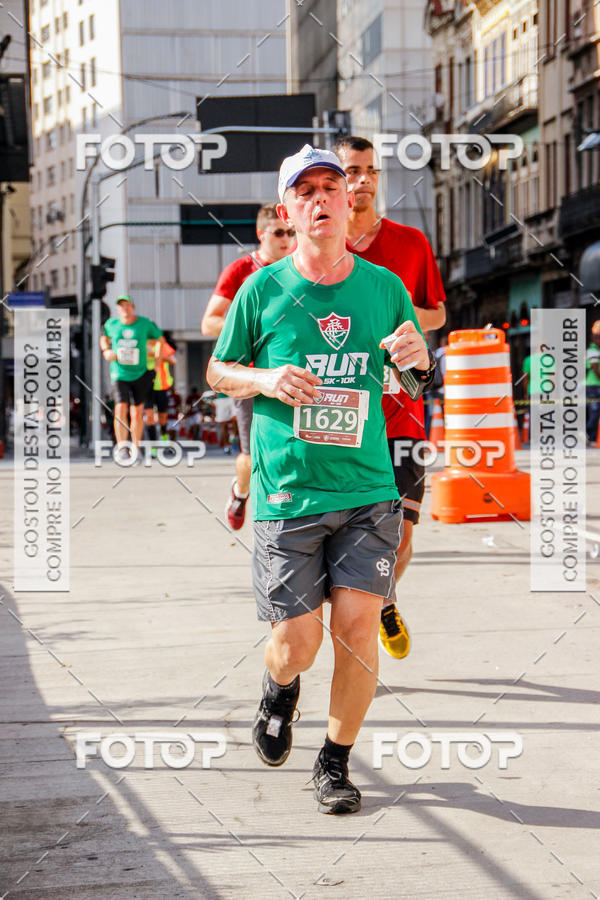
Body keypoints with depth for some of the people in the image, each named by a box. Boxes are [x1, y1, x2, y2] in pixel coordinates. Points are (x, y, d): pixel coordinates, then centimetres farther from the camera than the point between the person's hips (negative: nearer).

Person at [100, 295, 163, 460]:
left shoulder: (145, 323, -3)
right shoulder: (112, 324, 1)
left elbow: (160, 339, 13)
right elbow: (104, 338, 23)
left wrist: (157, 359, 5)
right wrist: (106, 351, 3)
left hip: (140, 374, 0)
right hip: (120, 375, 0)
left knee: (137, 413, 4)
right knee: (121, 408, -19)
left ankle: (135, 449, 19)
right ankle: (121, 447, -15)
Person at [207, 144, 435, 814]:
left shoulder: (385, 288, 6)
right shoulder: (262, 289, 1)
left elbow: (422, 383, 17)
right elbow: (217, 371, 11)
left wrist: (420, 360, -6)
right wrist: (264, 381, -9)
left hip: (369, 490, 2)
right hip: (286, 494, -1)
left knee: (357, 626, -7)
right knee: (297, 641, -2)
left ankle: (335, 762, 14)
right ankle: (279, 690, 36)